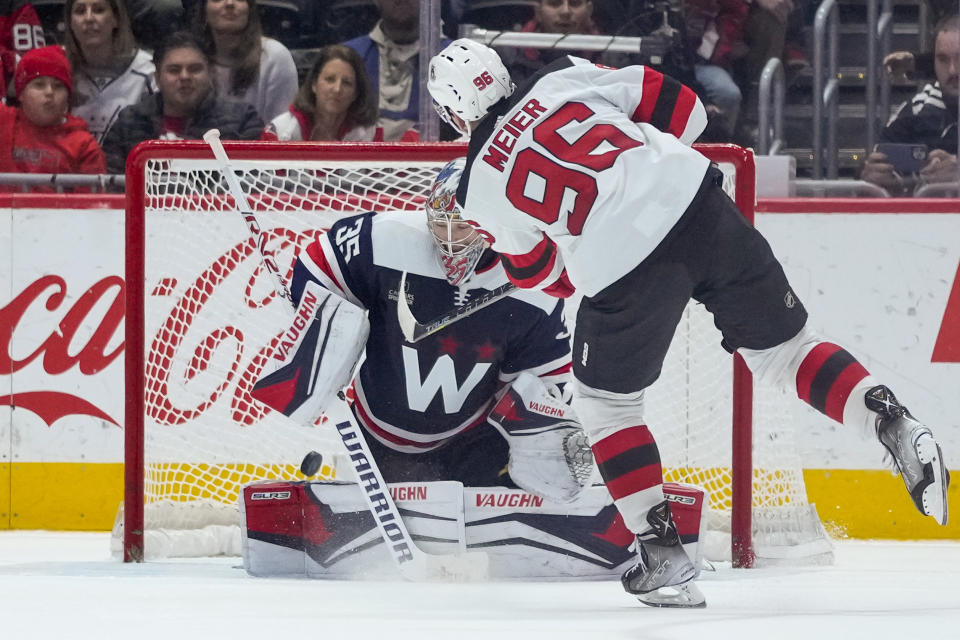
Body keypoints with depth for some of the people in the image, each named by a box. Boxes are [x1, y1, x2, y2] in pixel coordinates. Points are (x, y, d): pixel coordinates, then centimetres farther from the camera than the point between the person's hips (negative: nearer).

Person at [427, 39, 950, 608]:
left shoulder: (482, 188, 10)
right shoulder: (562, 81, 14)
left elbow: (539, 272, 21)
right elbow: (681, 109, 14)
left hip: (621, 263, -3)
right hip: (696, 200, 3)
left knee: (605, 400, 20)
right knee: (781, 345, 18)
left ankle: (662, 550, 15)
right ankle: (895, 425, -3)